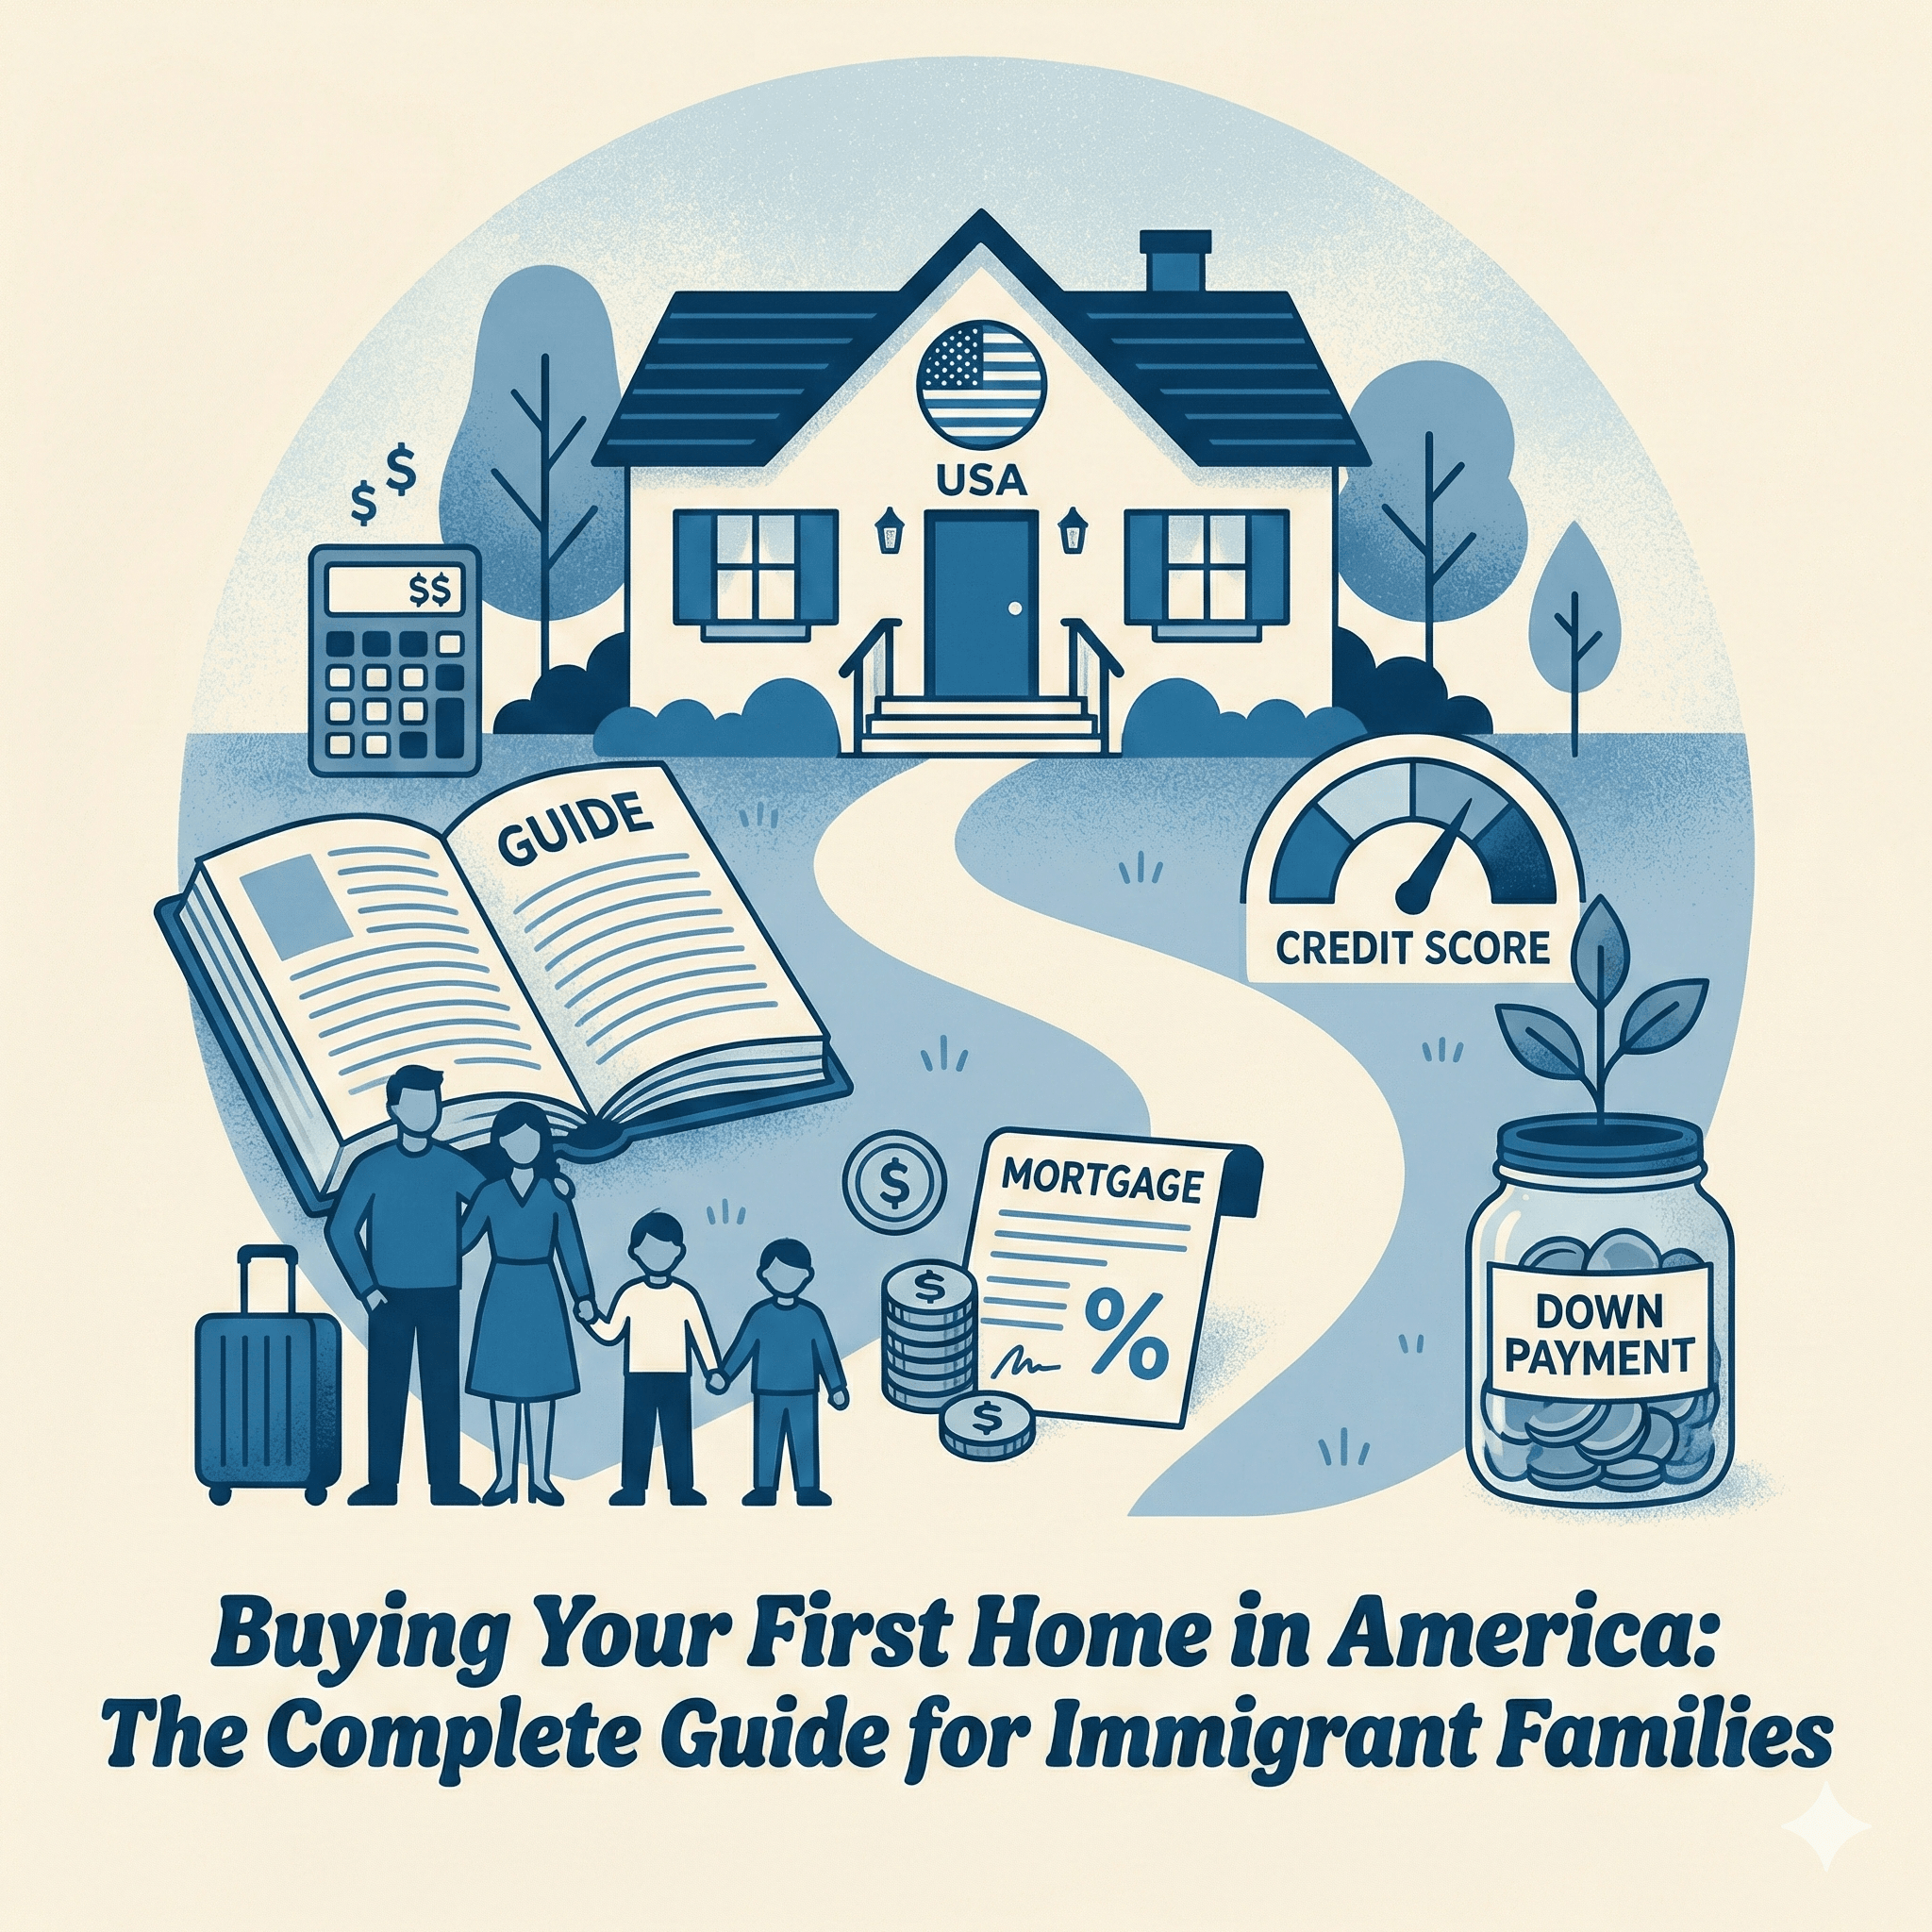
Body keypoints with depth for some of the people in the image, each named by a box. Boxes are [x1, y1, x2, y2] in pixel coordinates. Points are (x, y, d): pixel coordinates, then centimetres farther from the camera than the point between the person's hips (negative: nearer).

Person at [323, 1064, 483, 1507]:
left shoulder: (452, 1166, 1)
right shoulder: (373, 1167, -4)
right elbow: (339, 1230, -1)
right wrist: (366, 1289, -6)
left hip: (442, 1296, 1)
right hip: (390, 1296, -1)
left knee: (442, 1387, 2)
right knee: (386, 1388, 1)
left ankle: (446, 1483, 8)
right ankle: (381, 1484, 7)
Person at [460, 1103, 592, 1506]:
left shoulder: (554, 1193, 0)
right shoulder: (490, 1193, 0)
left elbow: (571, 1247, 3)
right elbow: (459, 1241, 3)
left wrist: (584, 1295, -2)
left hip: (542, 1296, 0)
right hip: (502, 1295, 0)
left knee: (541, 1385, 3)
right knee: (502, 1386, 3)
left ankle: (541, 1478, 10)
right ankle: (505, 1477, 11)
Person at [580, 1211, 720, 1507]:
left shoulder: (685, 1295, -2)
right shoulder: (630, 1294, -2)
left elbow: (702, 1334, 1)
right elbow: (610, 1335, 1)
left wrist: (713, 1369, -2)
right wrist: (591, 1320, -16)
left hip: (676, 1377, 0)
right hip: (639, 1378, 0)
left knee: (678, 1433, 2)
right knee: (637, 1433, 2)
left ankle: (682, 1488, 8)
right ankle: (633, 1489, 8)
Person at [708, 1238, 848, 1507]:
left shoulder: (811, 1315, -4)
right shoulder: (759, 1315, -5)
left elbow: (826, 1351, 1)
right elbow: (741, 1348, 1)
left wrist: (837, 1386, 2)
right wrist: (723, 1375, -3)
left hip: (804, 1394, 0)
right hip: (767, 1394, 0)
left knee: (805, 1441, 1)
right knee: (766, 1441, 2)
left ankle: (808, 1489, 8)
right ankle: (764, 1490, 9)